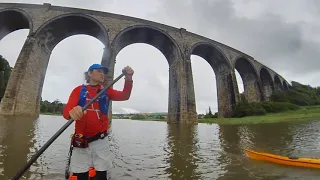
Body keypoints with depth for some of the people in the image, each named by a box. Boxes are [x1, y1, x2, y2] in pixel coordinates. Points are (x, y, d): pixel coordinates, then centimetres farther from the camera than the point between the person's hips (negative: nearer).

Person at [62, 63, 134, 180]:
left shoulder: (106, 91, 9)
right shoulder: (79, 90, 4)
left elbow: (125, 96, -6)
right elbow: (66, 110, -10)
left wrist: (128, 79, -24)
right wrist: (72, 112, -35)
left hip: (100, 141, 1)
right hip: (81, 142, -1)